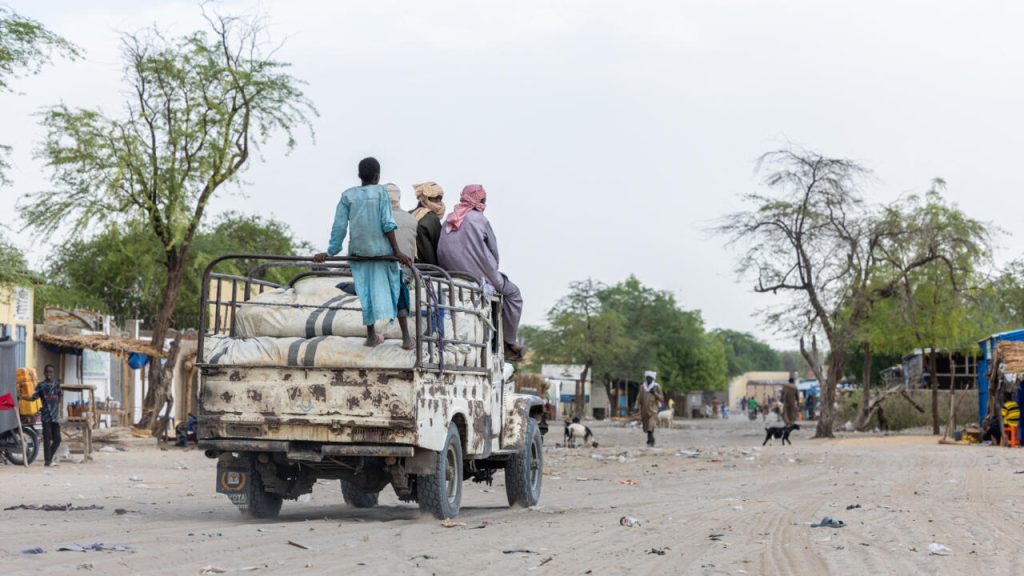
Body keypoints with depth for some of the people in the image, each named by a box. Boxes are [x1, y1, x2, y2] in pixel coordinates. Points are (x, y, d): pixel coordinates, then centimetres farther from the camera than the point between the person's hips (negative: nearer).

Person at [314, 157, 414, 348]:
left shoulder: (348, 196, 2)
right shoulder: (380, 191, -4)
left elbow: (339, 227, -1)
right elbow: (387, 224, -10)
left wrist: (330, 252, 6)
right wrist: (397, 251, -10)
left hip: (359, 251, 2)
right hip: (382, 250, -2)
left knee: (365, 291, 13)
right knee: (397, 290, 5)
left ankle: (371, 336, 21)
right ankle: (406, 338, 2)